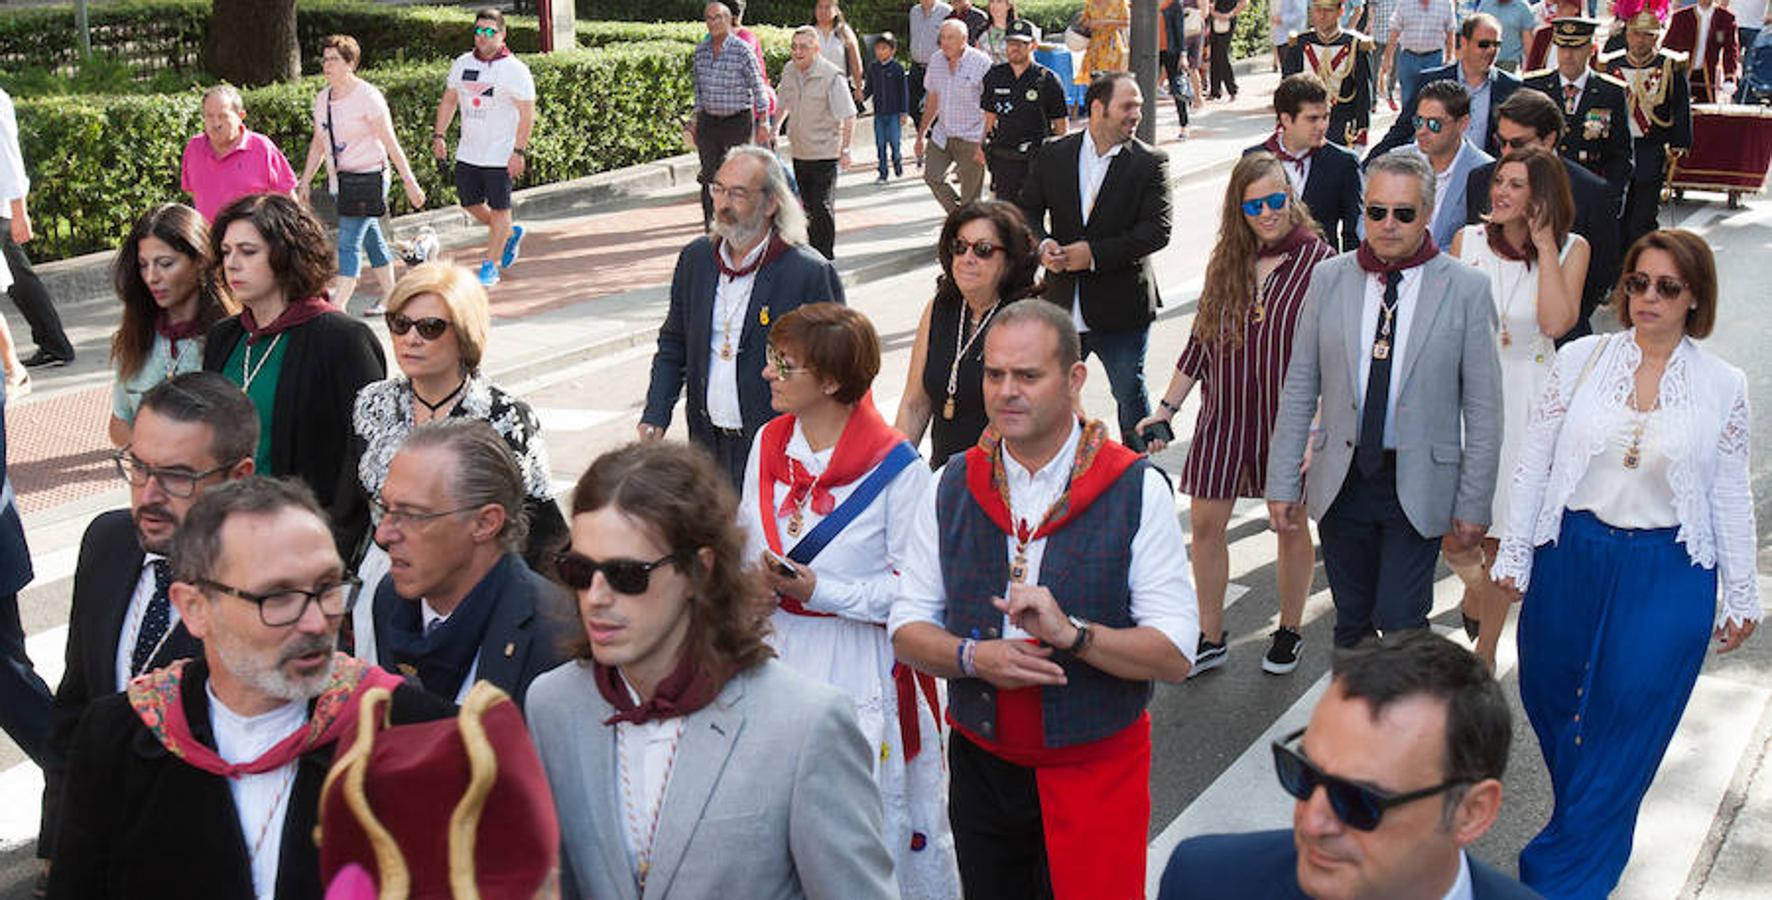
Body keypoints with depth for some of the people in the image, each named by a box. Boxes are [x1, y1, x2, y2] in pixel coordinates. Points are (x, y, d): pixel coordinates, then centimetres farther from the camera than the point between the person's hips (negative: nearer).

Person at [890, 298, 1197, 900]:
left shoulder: (1136, 490, -10)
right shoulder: (952, 487, 1)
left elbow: (1176, 654, -13)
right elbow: (907, 629, 2)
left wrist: (1071, 633, -27)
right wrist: (973, 656, -17)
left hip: (1096, 773, -3)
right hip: (980, 765, 3)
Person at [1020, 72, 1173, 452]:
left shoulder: (1150, 164, -6)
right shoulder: (1053, 156, 2)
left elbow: (1157, 231, -14)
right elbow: (1028, 207, 9)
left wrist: (1095, 253, -20)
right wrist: (1042, 244, -13)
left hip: (1121, 306, -3)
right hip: (1062, 304, 3)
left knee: (1129, 392, 8)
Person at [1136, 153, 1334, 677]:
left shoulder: (1319, 261, -9)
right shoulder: (1226, 262, 4)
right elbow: (1199, 342, 10)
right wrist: (1167, 408, 8)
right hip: (1223, 418, 4)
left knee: (1291, 526, 11)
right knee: (1205, 522, 4)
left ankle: (1289, 630, 30)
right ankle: (1209, 638, 18)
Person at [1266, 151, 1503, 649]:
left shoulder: (1466, 289, -5)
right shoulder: (1329, 279, 3)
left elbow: (1484, 409, -3)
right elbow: (1299, 389, 5)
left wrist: (1474, 503, -4)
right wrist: (1282, 481, 3)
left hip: (1419, 486, -3)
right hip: (1341, 480, 3)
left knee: (1399, 620, -6)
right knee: (1351, 623, 12)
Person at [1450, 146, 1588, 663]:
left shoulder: (1571, 249, -5)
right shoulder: (1468, 241, 0)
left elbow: (1557, 322, -20)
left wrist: (1544, 245, -16)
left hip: (1525, 400, -1)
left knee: (1501, 528, 7)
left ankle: (1486, 649, 25)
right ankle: (1476, 586, 38)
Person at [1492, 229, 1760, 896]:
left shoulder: (1722, 385, -3)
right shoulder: (1580, 359, -2)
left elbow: (1730, 496, 4)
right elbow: (1535, 462, 2)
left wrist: (1740, 597, 7)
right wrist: (1514, 554, 2)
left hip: (1668, 574, -1)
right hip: (1571, 558, 1)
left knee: (1628, 723, 3)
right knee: (1548, 696, 12)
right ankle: (1592, 824, 40)